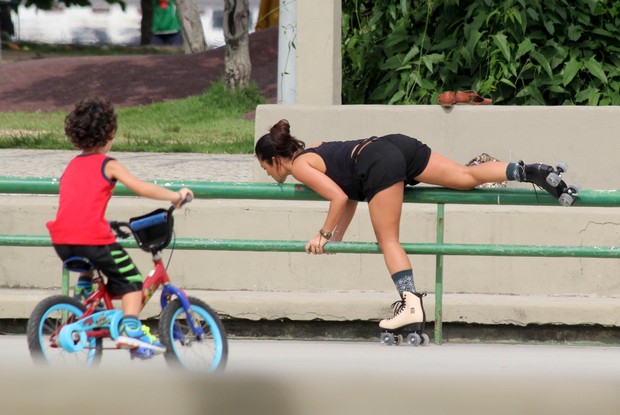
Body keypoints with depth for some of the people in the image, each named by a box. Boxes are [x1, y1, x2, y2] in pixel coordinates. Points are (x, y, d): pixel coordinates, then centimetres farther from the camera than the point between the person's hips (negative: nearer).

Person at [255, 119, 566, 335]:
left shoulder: (300, 167, 6)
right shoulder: (314, 151, 32)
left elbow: (340, 198, -7)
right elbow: (351, 197, 34)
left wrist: (324, 235, 3)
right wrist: (336, 238, 34)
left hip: (379, 164, -8)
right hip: (396, 145, 8)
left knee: (388, 240, -5)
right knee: (468, 177, -1)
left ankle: (410, 303, -17)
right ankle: (526, 172, -16)